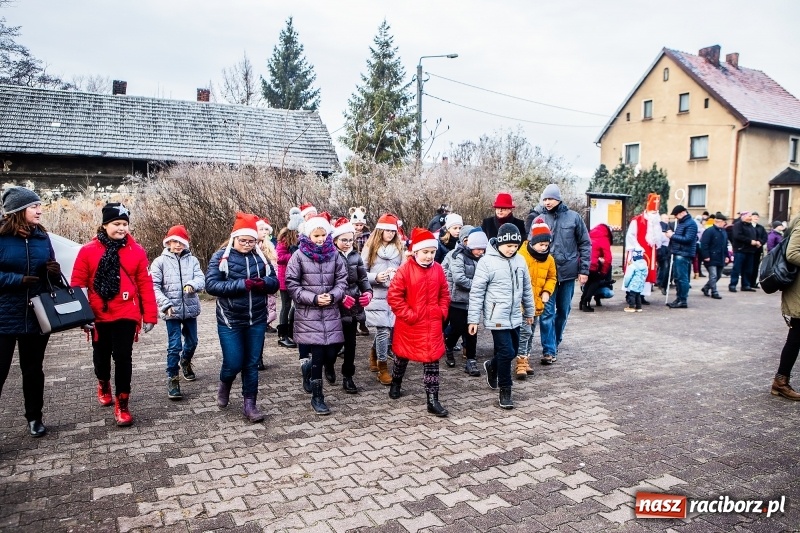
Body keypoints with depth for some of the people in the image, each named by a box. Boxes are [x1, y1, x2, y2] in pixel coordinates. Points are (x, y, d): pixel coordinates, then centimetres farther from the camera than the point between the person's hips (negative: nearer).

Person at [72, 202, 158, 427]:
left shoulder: (136, 251, -4)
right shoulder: (88, 251, -5)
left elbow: (145, 284, -3)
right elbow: (78, 284, -1)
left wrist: (150, 315, -3)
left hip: (126, 315, -1)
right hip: (98, 316, 2)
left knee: (123, 358, -4)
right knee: (101, 356, 19)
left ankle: (122, 404, 8)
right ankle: (103, 385, 49)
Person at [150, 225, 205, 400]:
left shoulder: (192, 260, 3)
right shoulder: (160, 261, -3)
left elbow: (201, 279, -8)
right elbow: (154, 286, -7)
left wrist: (192, 284, -31)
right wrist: (166, 304, -18)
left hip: (190, 309, 3)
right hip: (172, 311, -3)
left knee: (192, 342, 18)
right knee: (175, 346, -4)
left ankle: (185, 362, 47)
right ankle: (172, 379, 9)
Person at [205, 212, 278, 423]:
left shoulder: (261, 258, 3)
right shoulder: (221, 257, -6)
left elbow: (274, 283, 2)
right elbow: (211, 285, -16)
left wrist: (262, 283, -22)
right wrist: (243, 284, -24)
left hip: (257, 320, 3)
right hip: (230, 321, -3)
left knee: (252, 364, 8)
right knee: (233, 363, -1)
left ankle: (249, 404, 20)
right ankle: (225, 384, 33)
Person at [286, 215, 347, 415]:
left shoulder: (334, 254, 4)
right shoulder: (299, 256, -4)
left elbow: (342, 281, 6)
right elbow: (292, 285, -5)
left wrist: (332, 296, -12)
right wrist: (313, 298, -13)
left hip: (331, 311, 3)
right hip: (308, 312, -3)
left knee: (332, 350, 1)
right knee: (317, 354, -4)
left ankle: (329, 366, 41)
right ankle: (317, 397, 11)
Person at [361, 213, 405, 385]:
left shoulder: (399, 248, 10)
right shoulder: (370, 248, 2)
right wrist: (376, 277, -16)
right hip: (377, 295, -4)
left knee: (390, 329, 8)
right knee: (383, 330, -7)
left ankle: (374, 354, 38)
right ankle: (383, 368, 8)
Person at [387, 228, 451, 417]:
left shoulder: (438, 269, 1)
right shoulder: (405, 269, -13)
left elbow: (444, 294, 11)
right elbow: (393, 296, -13)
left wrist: (442, 312, -2)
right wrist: (408, 314, -15)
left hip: (432, 324, 3)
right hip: (409, 324, -3)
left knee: (432, 360, 1)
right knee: (402, 355, 18)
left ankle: (432, 400, 7)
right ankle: (395, 384, 44)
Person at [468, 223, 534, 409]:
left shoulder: (520, 261, 4)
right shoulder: (487, 261, -13)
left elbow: (526, 288, 16)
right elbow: (477, 292, -11)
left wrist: (530, 311, 22)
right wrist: (473, 319, -12)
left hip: (515, 316, 6)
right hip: (497, 317, -6)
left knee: (513, 351, 16)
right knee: (506, 352, -7)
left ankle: (492, 366, 45)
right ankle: (505, 391, 11)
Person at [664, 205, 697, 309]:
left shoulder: (691, 224, -11)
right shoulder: (680, 222, 18)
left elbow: (687, 239, -20)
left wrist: (672, 236, -15)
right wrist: (672, 234, 6)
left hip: (684, 255, -9)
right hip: (677, 253, 10)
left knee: (682, 278, -7)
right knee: (677, 277, 13)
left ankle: (683, 301, -3)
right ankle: (679, 298, 20)